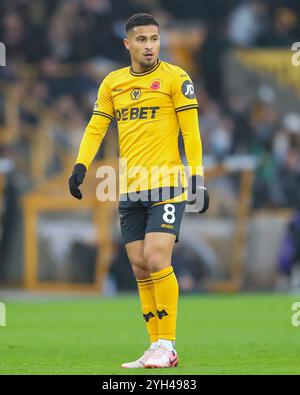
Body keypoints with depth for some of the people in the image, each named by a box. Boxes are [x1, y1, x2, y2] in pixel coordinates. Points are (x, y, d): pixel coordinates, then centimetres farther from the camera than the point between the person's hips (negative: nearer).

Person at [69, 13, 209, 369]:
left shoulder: (175, 78, -2)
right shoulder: (112, 83, 12)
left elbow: (190, 131, -4)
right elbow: (96, 128, 11)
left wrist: (197, 178, -11)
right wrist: (80, 166, -4)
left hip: (167, 185, -5)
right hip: (129, 191, 5)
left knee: (156, 260, -16)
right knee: (140, 269, 4)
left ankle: (167, 345, -9)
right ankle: (156, 348, 10)